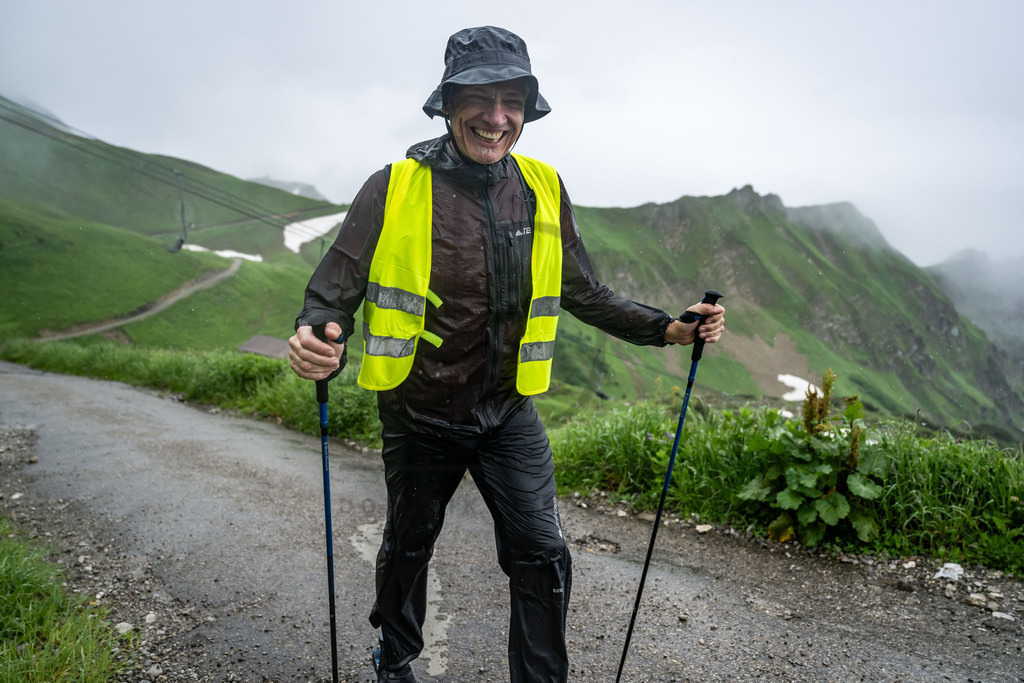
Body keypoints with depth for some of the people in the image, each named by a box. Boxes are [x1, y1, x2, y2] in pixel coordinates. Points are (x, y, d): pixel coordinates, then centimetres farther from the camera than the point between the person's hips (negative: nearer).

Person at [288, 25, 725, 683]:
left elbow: (585, 294, 6)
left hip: (510, 413, 2)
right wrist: (317, 342, -37)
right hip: (420, 414, -1)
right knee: (407, 549, 19)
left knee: (543, 556, -2)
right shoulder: (395, 188, -14)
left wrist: (668, 328, -6)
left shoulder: (544, 189, -3)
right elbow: (334, 292, -14)